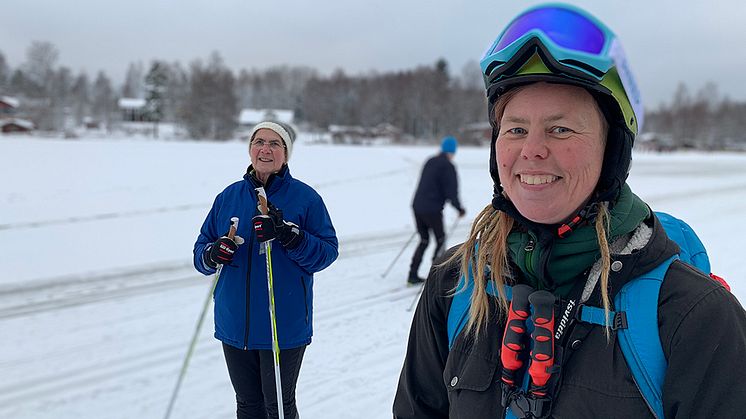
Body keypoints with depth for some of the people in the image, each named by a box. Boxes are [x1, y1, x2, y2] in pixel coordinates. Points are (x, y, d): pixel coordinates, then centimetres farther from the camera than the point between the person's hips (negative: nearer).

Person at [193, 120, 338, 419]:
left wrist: (288, 235, -26)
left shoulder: (305, 197, -6)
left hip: (284, 326, -4)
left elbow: (328, 251, -11)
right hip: (234, 324, 4)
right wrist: (211, 255, -14)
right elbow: (202, 246, 9)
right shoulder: (230, 196, 5)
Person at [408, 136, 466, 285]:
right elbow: (451, 191, -13)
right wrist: (459, 209, 0)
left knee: (424, 240, 16)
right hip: (432, 210, -7)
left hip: (417, 206, 7)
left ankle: (413, 275, 13)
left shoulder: (430, 161, 13)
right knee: (440, 240, 11)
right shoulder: (448, 166, -10)